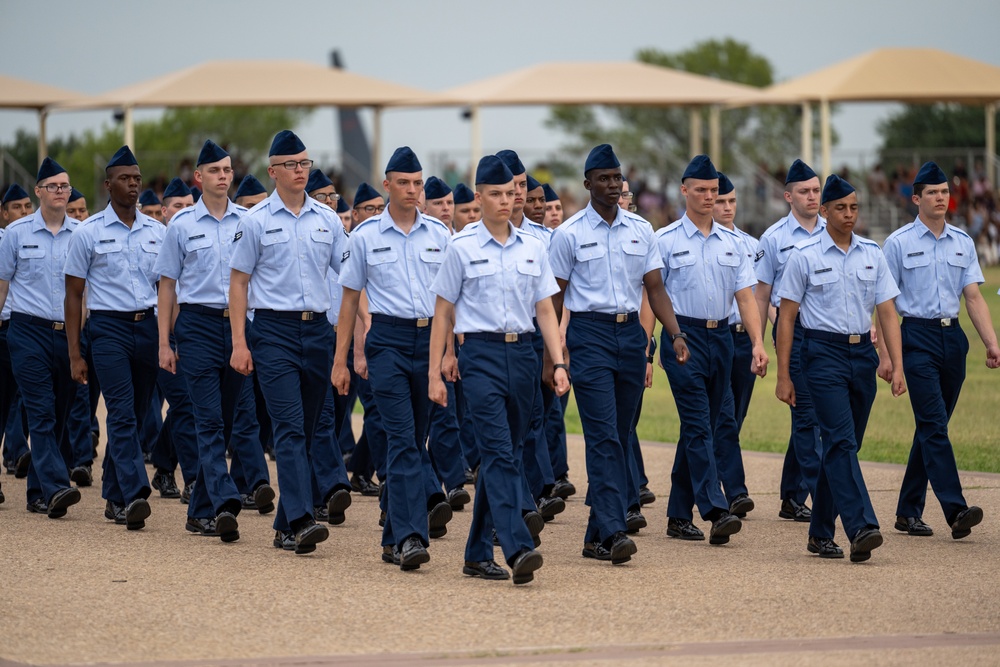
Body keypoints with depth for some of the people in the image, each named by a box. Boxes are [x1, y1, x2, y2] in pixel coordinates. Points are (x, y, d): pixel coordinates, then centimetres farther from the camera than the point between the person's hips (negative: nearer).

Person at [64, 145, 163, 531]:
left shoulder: (156, 232, 10)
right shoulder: (88, 234, 0)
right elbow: (73, 296, 2)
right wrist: (74, 354, -2)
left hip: (148, 327, 4)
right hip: (109, 328, -4)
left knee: (136, 415, 8)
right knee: (122, 413, -16)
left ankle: (114, 496, 20)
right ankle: (134, 496, -24)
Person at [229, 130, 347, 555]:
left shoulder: (327, 219, 9)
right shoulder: (256, 221, -1)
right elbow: (238, 281, 1)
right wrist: (239, 343, -6)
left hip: (317, 329, 4)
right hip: (274, 331, -4)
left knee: (308, 429, 7)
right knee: (289, 427, -14)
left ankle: (285, 526, 14)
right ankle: (301, 520, -24)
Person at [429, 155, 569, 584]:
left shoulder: (532, 249, 12)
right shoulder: (461, 248, 1)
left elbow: (545, 310, 13)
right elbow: (443, 312, 4)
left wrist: (559, 363, 2)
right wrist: (435, 371, 1)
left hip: (522, 355, 5)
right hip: (481, 355, -4)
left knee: (501, 455, 8)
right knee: (500, 453, -17)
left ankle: (478, 554, 16)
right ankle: (518, 549, -29)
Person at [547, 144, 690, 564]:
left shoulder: (640, 230, 10)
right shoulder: (569, 234, -1)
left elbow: (655, 287, 10)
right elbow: (555, 297, 2)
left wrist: (675, 334, -5)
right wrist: (550, 356, 0)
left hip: (631, 333, 5)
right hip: (589, 334, -5)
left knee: (618, 437, 7)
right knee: (603, 436, -14)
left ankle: (596, 536, 14)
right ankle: (613, 530, -22)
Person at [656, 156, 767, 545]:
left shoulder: (731, 242, 12)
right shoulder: (666, 241, -1)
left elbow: (745, 295, 9)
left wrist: (758, 344, -2)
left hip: (721, 337, 5)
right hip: (684, 335, -5)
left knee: (700, 429, 9)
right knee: (698, 426, -14)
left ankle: (679, 516, 15)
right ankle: (716, 513, -23)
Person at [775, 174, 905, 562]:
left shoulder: (872, 254, 10)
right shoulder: (804, 255, -1)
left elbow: (887, 312, 8)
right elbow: (787, 316, 1)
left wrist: (897, 366, -3)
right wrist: (783, 376, -3)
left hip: (863, 353, 5)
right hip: (824, 353, -5)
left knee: (843, 444, 9)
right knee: (841, 440, -17)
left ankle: (821, 533, 18)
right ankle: (861, 528, -28)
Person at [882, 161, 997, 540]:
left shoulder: (963, 242, 11)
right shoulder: (898, 243, -1)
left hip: (952, 338, 5)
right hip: (917, 338, -5)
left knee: (931, 427, 9)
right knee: (934, 424, -14)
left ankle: (909, 512, 17)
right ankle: (955, 510, -23)